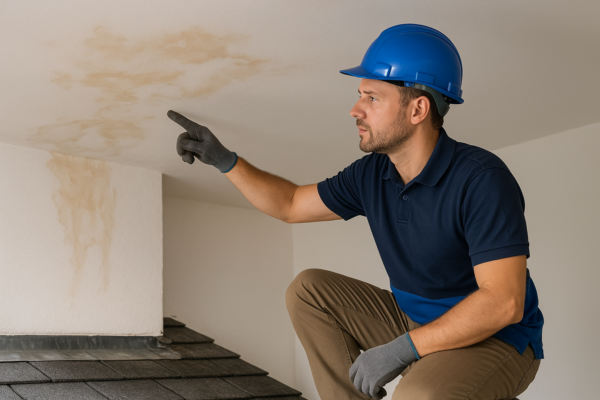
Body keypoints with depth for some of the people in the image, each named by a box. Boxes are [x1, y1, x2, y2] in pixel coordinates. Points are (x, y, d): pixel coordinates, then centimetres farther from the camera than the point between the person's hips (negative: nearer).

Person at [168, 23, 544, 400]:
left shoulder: (482, 179, -24)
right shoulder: (372, 175, -1)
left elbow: (503, 304, -29)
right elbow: (290, 204, 12)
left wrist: (402, 349, -28)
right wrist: (223, 159, 1)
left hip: (496, 338, -7)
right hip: (416, 324, 7)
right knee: (308, 290, 1)